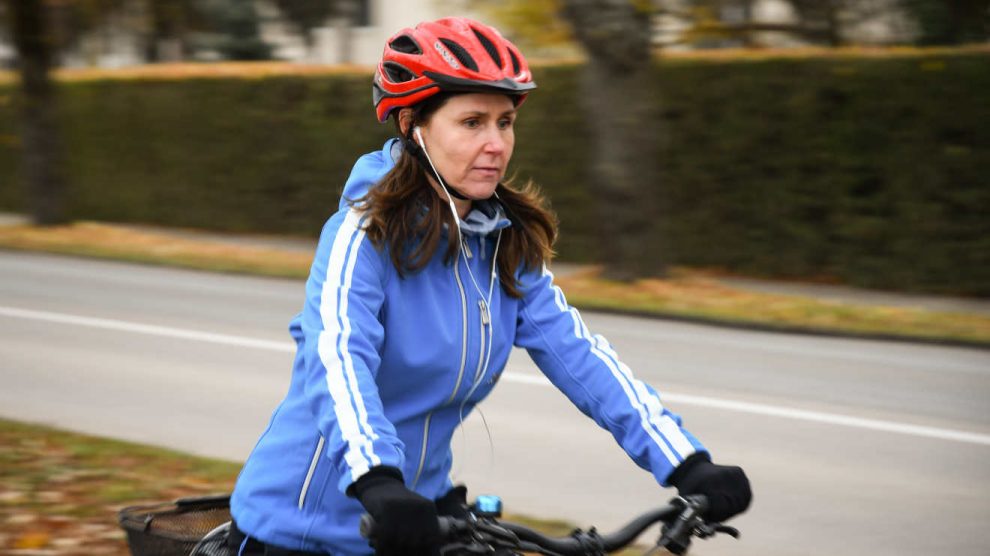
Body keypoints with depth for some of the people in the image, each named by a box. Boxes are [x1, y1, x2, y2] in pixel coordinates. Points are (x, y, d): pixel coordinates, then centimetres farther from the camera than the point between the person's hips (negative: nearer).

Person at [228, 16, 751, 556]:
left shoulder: (507, 246, 0)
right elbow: (339, 360, -33)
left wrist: (687, 466, -20)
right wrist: (377, 484, -50)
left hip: (421, 506, 5)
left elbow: (578, 354, -8)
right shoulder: (365, 234, -17)